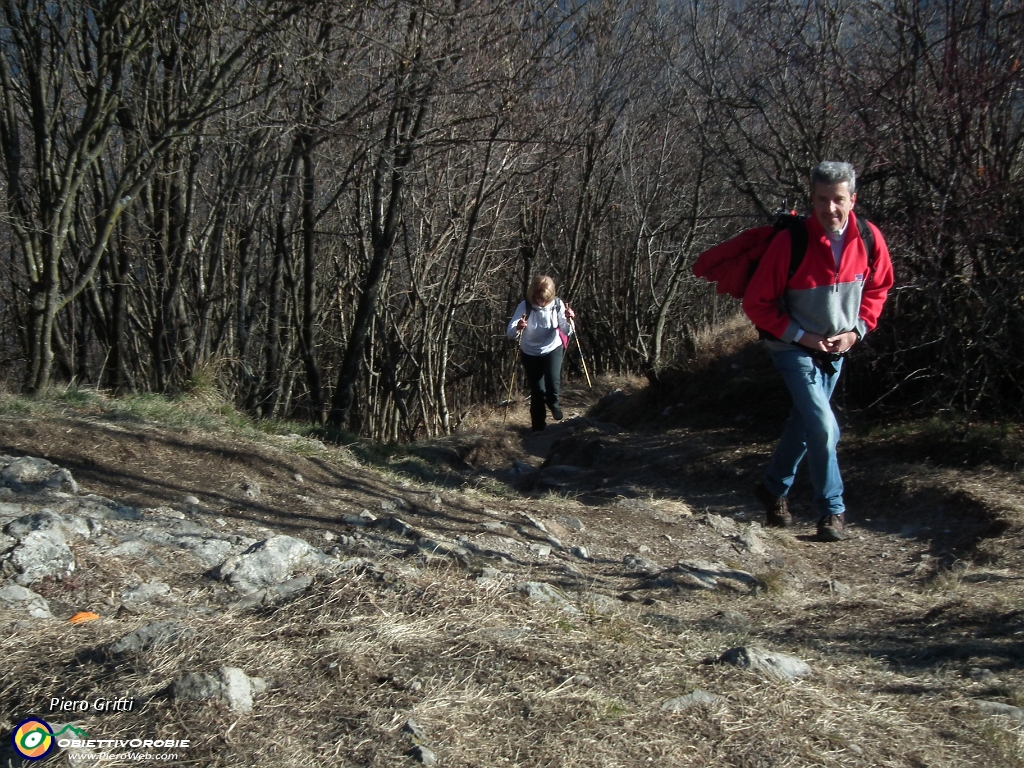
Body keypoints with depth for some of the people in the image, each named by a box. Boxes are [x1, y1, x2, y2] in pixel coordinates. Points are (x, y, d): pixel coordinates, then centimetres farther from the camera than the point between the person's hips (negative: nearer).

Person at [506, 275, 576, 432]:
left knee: (553, 382, -20)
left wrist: (568, 321, -37)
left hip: (552, 350, 0)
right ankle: (538, 427, 22)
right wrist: (517, 328, -49)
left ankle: (554, 404, 14)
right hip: (530, 353, 0)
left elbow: (566, 332, -17)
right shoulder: (525, 306, -22)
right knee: (536, 390, 4)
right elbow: (509, 333, -27)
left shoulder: (557, 305, -18)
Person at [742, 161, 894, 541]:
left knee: (805, 421, 18)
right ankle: (832, 509, 5)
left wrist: (857, 329, -5)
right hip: (794, 348, -5)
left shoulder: (869, 239, -11)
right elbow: (756, 302, -16)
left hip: (836, 349, 5)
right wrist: (801, 336, -18)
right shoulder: (790, 242, -24)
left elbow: (878, 288, 8)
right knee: (824, 427, -13)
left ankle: (774, 488, 37)